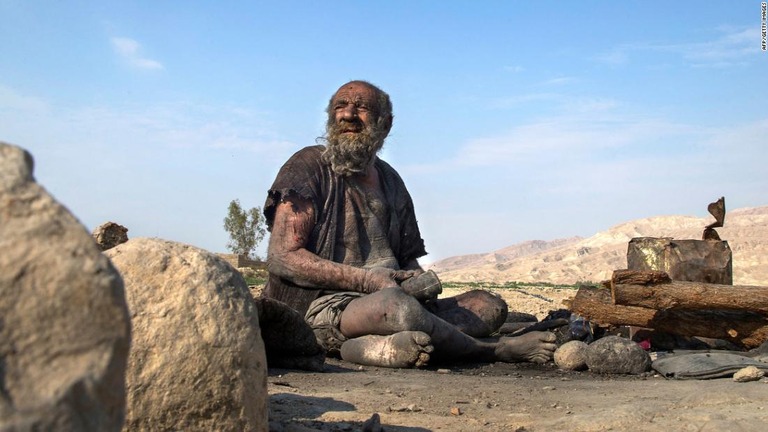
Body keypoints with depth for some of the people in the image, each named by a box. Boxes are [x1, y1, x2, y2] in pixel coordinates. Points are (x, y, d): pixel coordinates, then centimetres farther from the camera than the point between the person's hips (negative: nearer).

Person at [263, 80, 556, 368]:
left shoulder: (390, 181, 20)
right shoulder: (309, 167, 0)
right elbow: (281, 258, -10)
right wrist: (366, 279, -17)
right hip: (324, 308, -7)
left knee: (489, 305, -7)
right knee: (396, 304, -39)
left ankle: (376, 346, -35)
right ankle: (496, 351, -12)